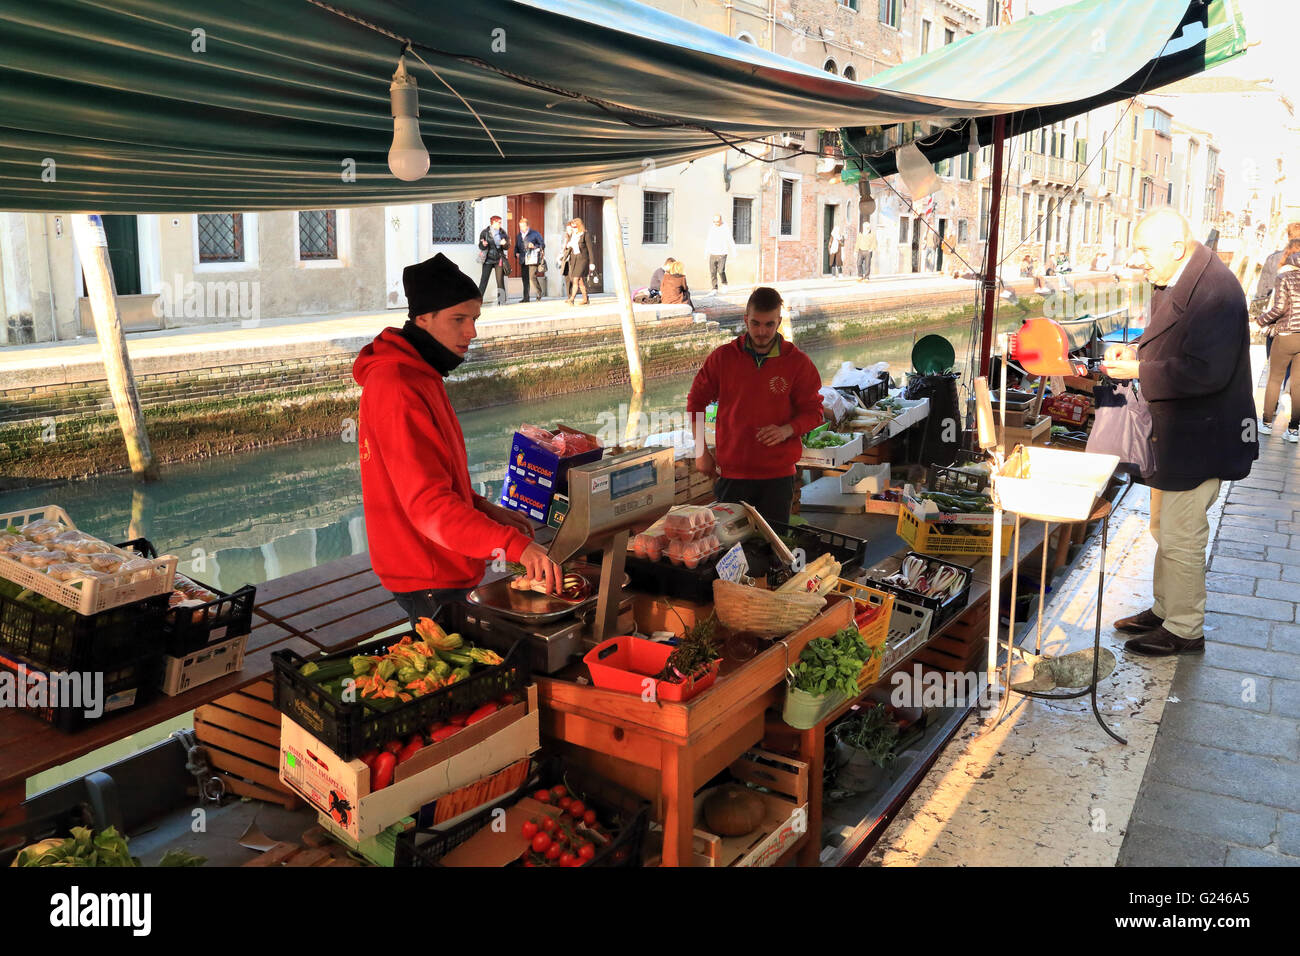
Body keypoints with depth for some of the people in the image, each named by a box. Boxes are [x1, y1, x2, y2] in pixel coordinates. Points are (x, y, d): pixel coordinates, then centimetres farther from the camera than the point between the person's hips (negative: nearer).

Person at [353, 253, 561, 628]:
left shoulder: (418, 374, 10)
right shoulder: (399, 389, -24)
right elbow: (429, 504, -31)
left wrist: (484, 507, 6)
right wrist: (514, 545, -39)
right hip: (429, 579, -10)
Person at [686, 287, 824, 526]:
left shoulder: (798, 362, -1)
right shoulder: (723, 357, 2)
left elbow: (813, 411, 3)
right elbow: (696, 402, 10)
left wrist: (787, 430, -17)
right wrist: (701, 451, 5)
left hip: (778, 473, 0)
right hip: (731, 473, 1)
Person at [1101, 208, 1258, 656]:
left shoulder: (1215, 290, -24)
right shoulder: (1173, 281, 6)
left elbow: (1207, 372, -30)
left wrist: (1139, 371, -24)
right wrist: (1136, 350, 1)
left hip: (1199, 436, -10)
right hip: (1172, 432, 10)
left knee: (1181, 537, 1)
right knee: (1165, 530, 21)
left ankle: (1184, 631, 17)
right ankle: (1164, 610, 37)